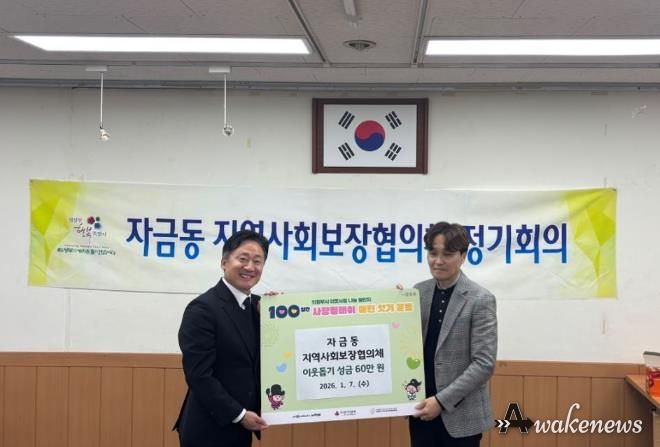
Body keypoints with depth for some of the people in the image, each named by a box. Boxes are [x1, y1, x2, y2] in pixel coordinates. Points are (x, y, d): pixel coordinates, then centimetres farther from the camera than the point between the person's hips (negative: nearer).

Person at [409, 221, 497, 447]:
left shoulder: (480, 300, -12)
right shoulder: (419, 292, 4)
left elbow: (484, 363, -15)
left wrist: (442, 400, -18)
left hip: (460, 415, -4)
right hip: (423, 409, 5)